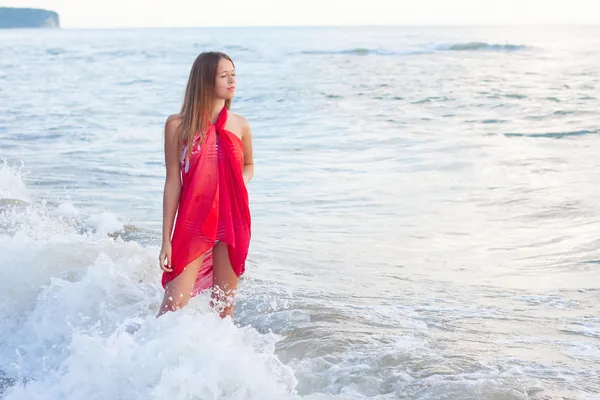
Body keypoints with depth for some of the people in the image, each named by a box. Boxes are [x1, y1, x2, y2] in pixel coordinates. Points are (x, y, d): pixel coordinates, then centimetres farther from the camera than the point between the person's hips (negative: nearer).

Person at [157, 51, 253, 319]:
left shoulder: (239, 125, 4)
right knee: (173, 307, -8)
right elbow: (173, 182, -1)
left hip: (232, 224, 3)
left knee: (224, 306, 8)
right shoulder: (178, 126, -4)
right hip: (192, 224, -2)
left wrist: (238, 185, -2)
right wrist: (166, 239, -3)